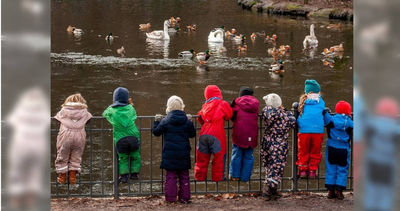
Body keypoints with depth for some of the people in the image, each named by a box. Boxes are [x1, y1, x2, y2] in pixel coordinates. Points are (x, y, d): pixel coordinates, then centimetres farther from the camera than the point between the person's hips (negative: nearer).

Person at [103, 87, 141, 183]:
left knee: (123, 158, 13)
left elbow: (104, 114, 20)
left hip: (120, 139, 0)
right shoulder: (130, 108, 1)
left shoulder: (111, 110, 0)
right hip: (133, 138, 0)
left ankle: (124, 175, 5)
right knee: (135, 156, 16)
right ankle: (134, 173, 16)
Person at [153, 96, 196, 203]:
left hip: (169, 153, -2)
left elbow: (156, 132, 4)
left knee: (171, 175, 3)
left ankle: (171, 198, 1)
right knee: (184, 175, 9)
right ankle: (185, 197, 9)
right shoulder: (187, 121, -1)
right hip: (184, 153, 2)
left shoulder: (165, 121, -6)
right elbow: (192, 134, 12)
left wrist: (157, 121, 19)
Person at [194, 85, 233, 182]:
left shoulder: (205, 106, 14)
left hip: (203, 134, 5)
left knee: (202, 157, 12)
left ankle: (200, 177, 16)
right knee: (219, 157, 4)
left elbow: (200, 119, 18)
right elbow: (229, 115, 6)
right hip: (217, 135, -5)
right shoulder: (223, 104, 1)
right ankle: (218, 177, 4)